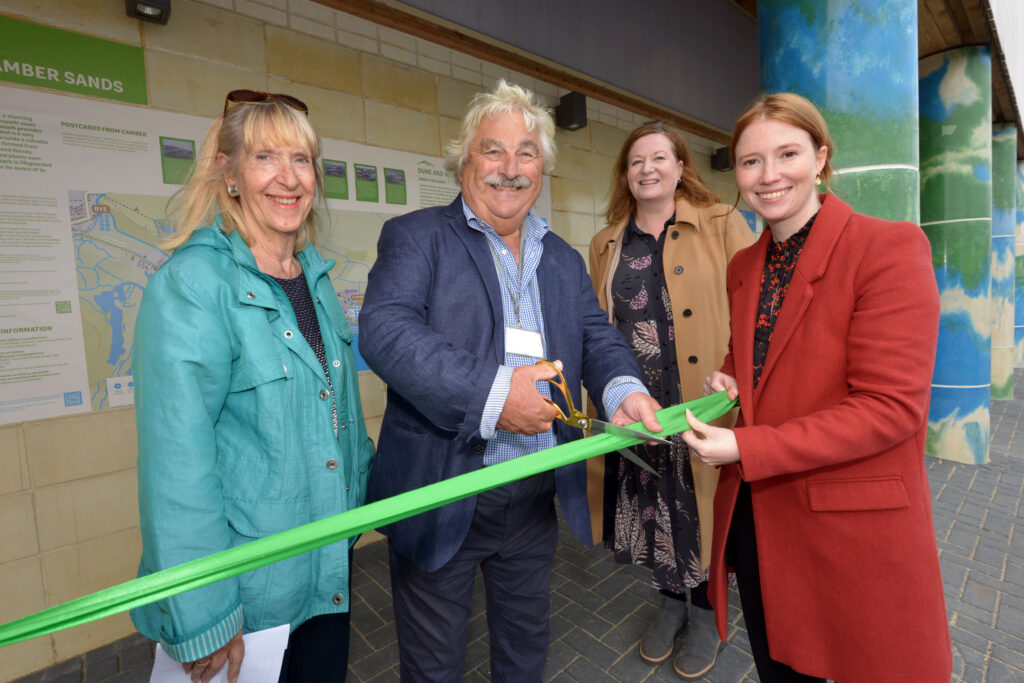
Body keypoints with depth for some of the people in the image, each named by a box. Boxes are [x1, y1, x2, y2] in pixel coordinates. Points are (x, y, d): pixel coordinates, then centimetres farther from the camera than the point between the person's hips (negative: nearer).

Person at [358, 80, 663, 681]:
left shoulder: (565, 260, 11)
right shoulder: (416, 236, -6)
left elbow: (598, 338, 5)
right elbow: (385, 329, -21)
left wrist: (623, 389, -18)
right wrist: (490, 392, -31)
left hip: (539, 495, 5)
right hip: (441, 495, -4)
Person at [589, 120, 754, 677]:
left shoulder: (722, 225, -1)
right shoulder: (606, 245, 10)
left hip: (704, 405, -3)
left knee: (704, 509, 11)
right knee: (653, 509, 16)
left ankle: (706, 611, 38)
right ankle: (670, 600, 43)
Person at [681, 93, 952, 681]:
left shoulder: (891, 246, -15)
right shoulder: (743, 266, 7)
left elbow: (891, 406, -19)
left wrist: (746, 448, -24)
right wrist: (728, 380, -3)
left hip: (855, 527, -5)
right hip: (755, 518, 6)